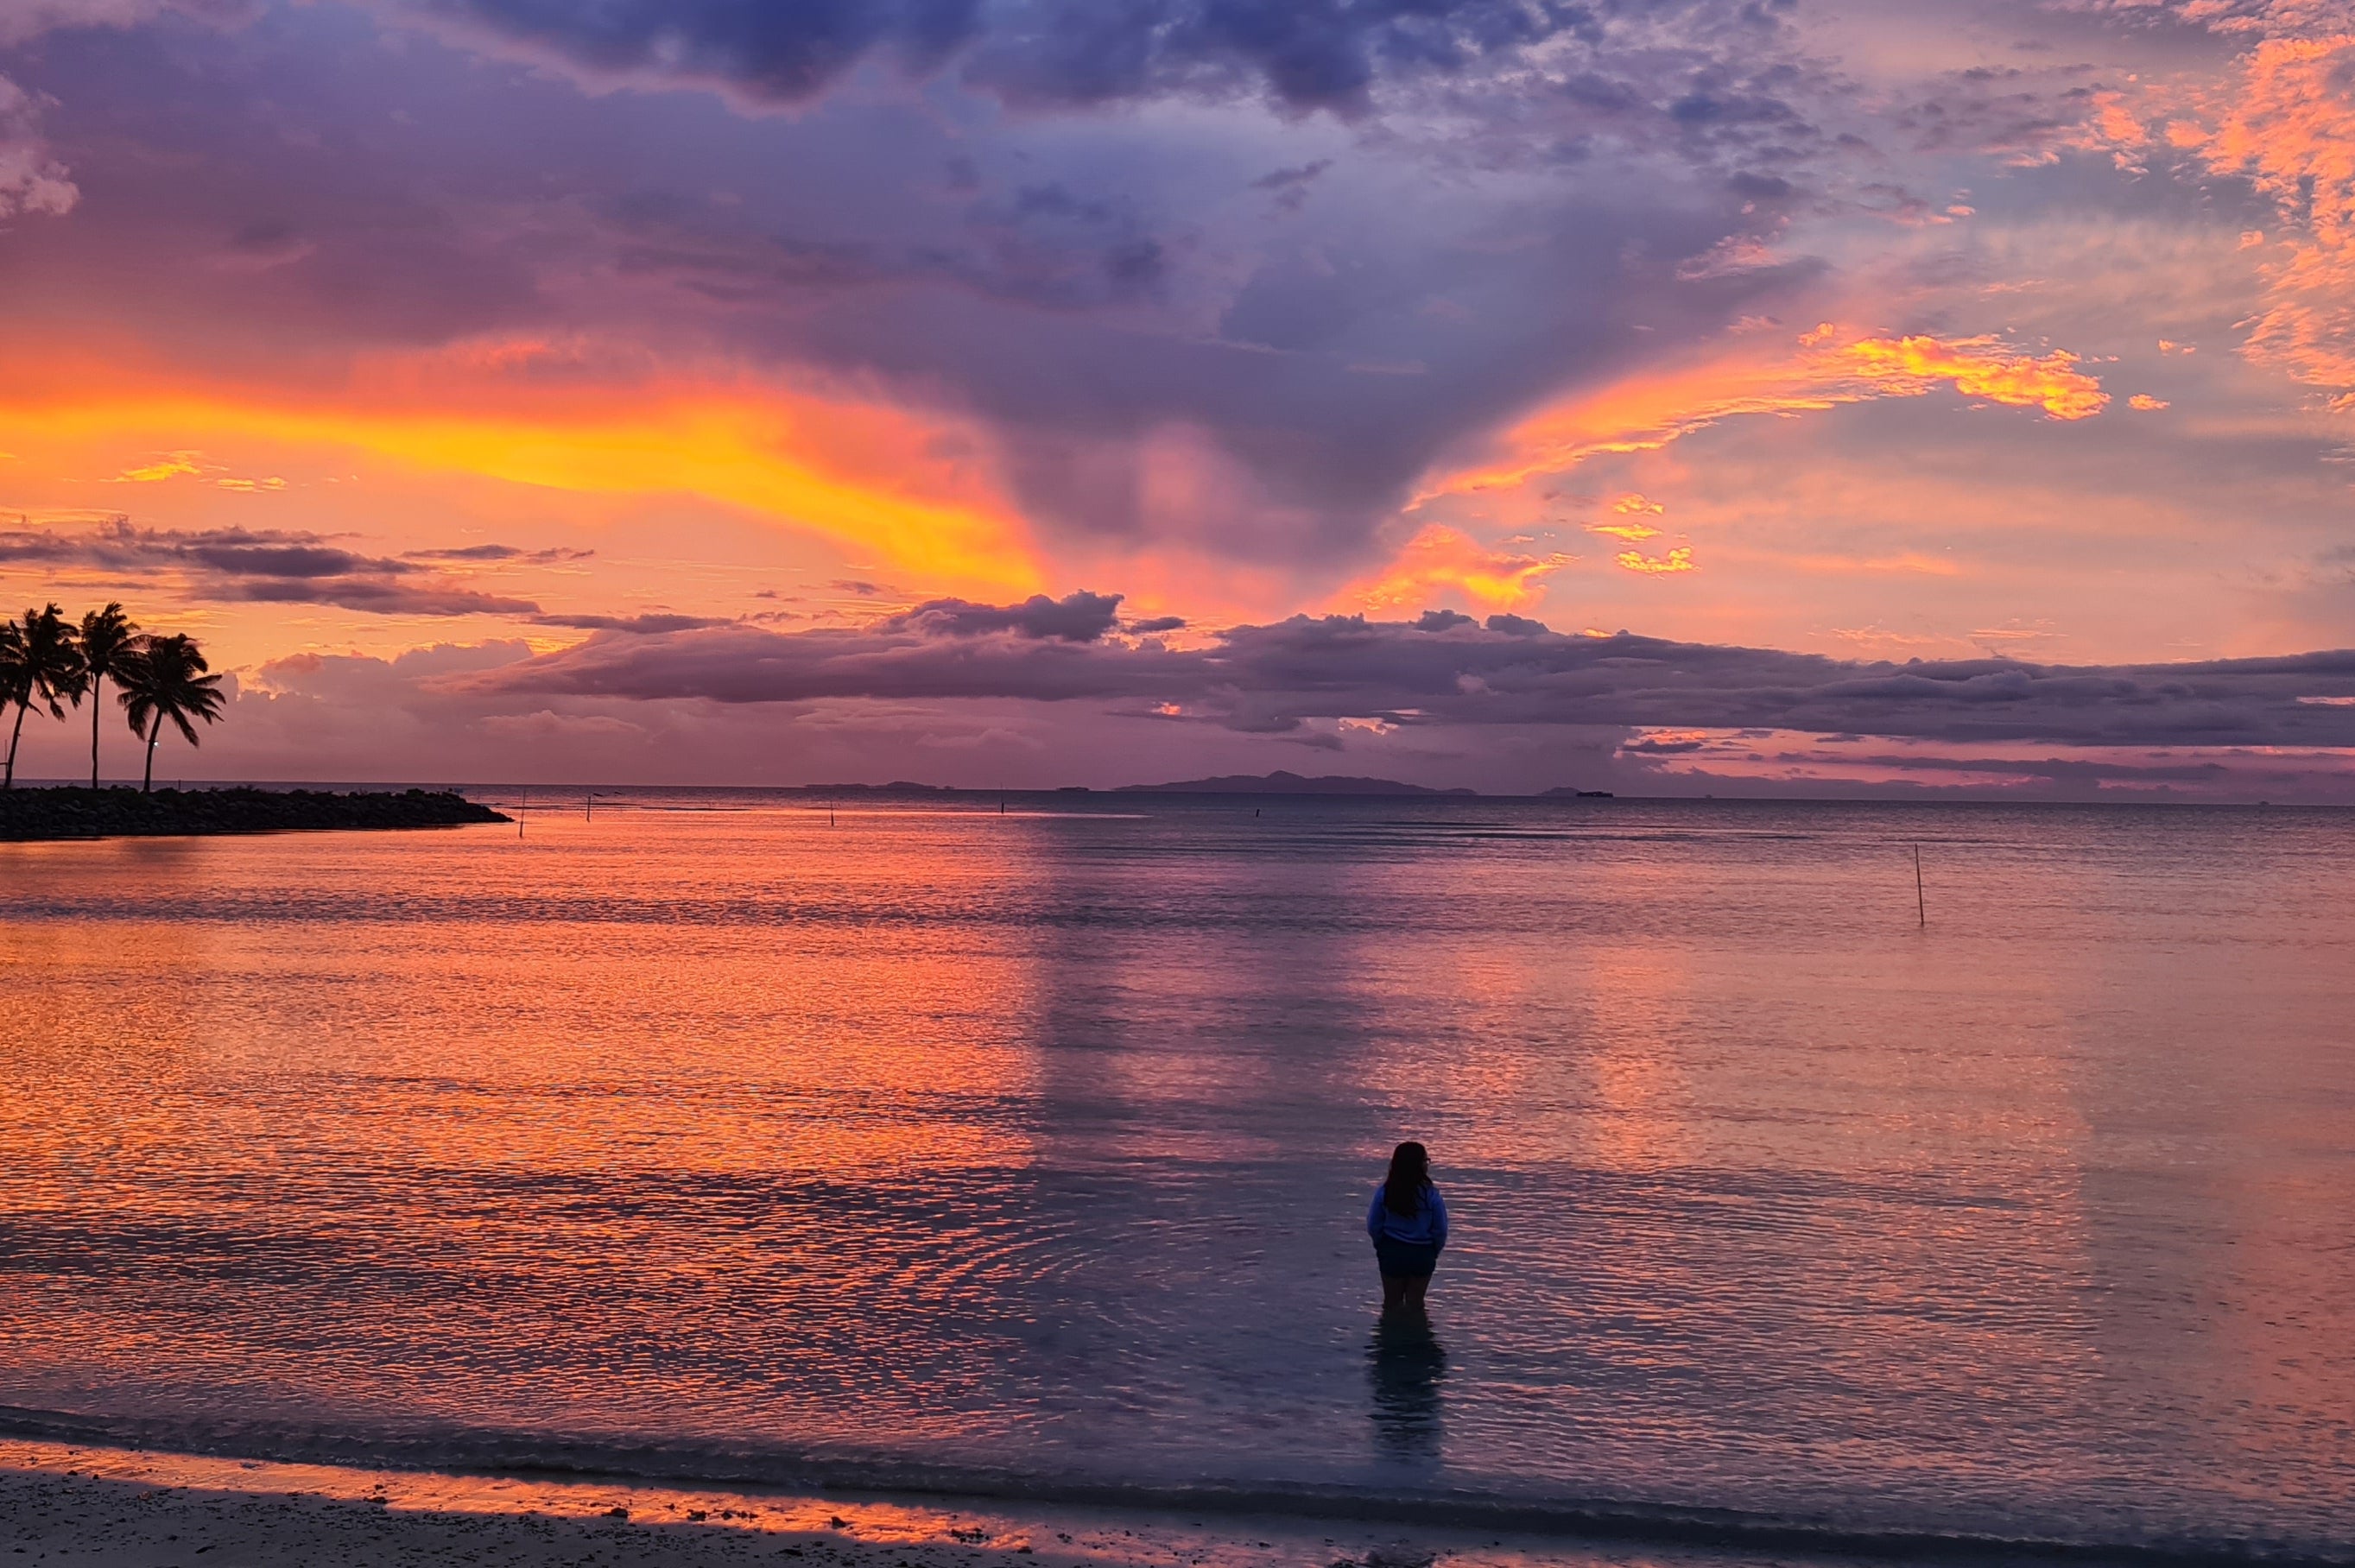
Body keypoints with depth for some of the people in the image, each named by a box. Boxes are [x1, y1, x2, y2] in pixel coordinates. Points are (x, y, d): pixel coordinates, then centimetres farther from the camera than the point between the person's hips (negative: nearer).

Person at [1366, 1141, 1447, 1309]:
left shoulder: (1383, 1193, -12)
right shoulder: (1431, 1196, -17)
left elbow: (1373, 1227, -5)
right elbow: (1440, 1230, -10)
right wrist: (1434, 1252, 9)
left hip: (1392, 1253, 1)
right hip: (1422, 1255, -1)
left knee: (1392, 1303, 17)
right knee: (1415, 1303, 15)